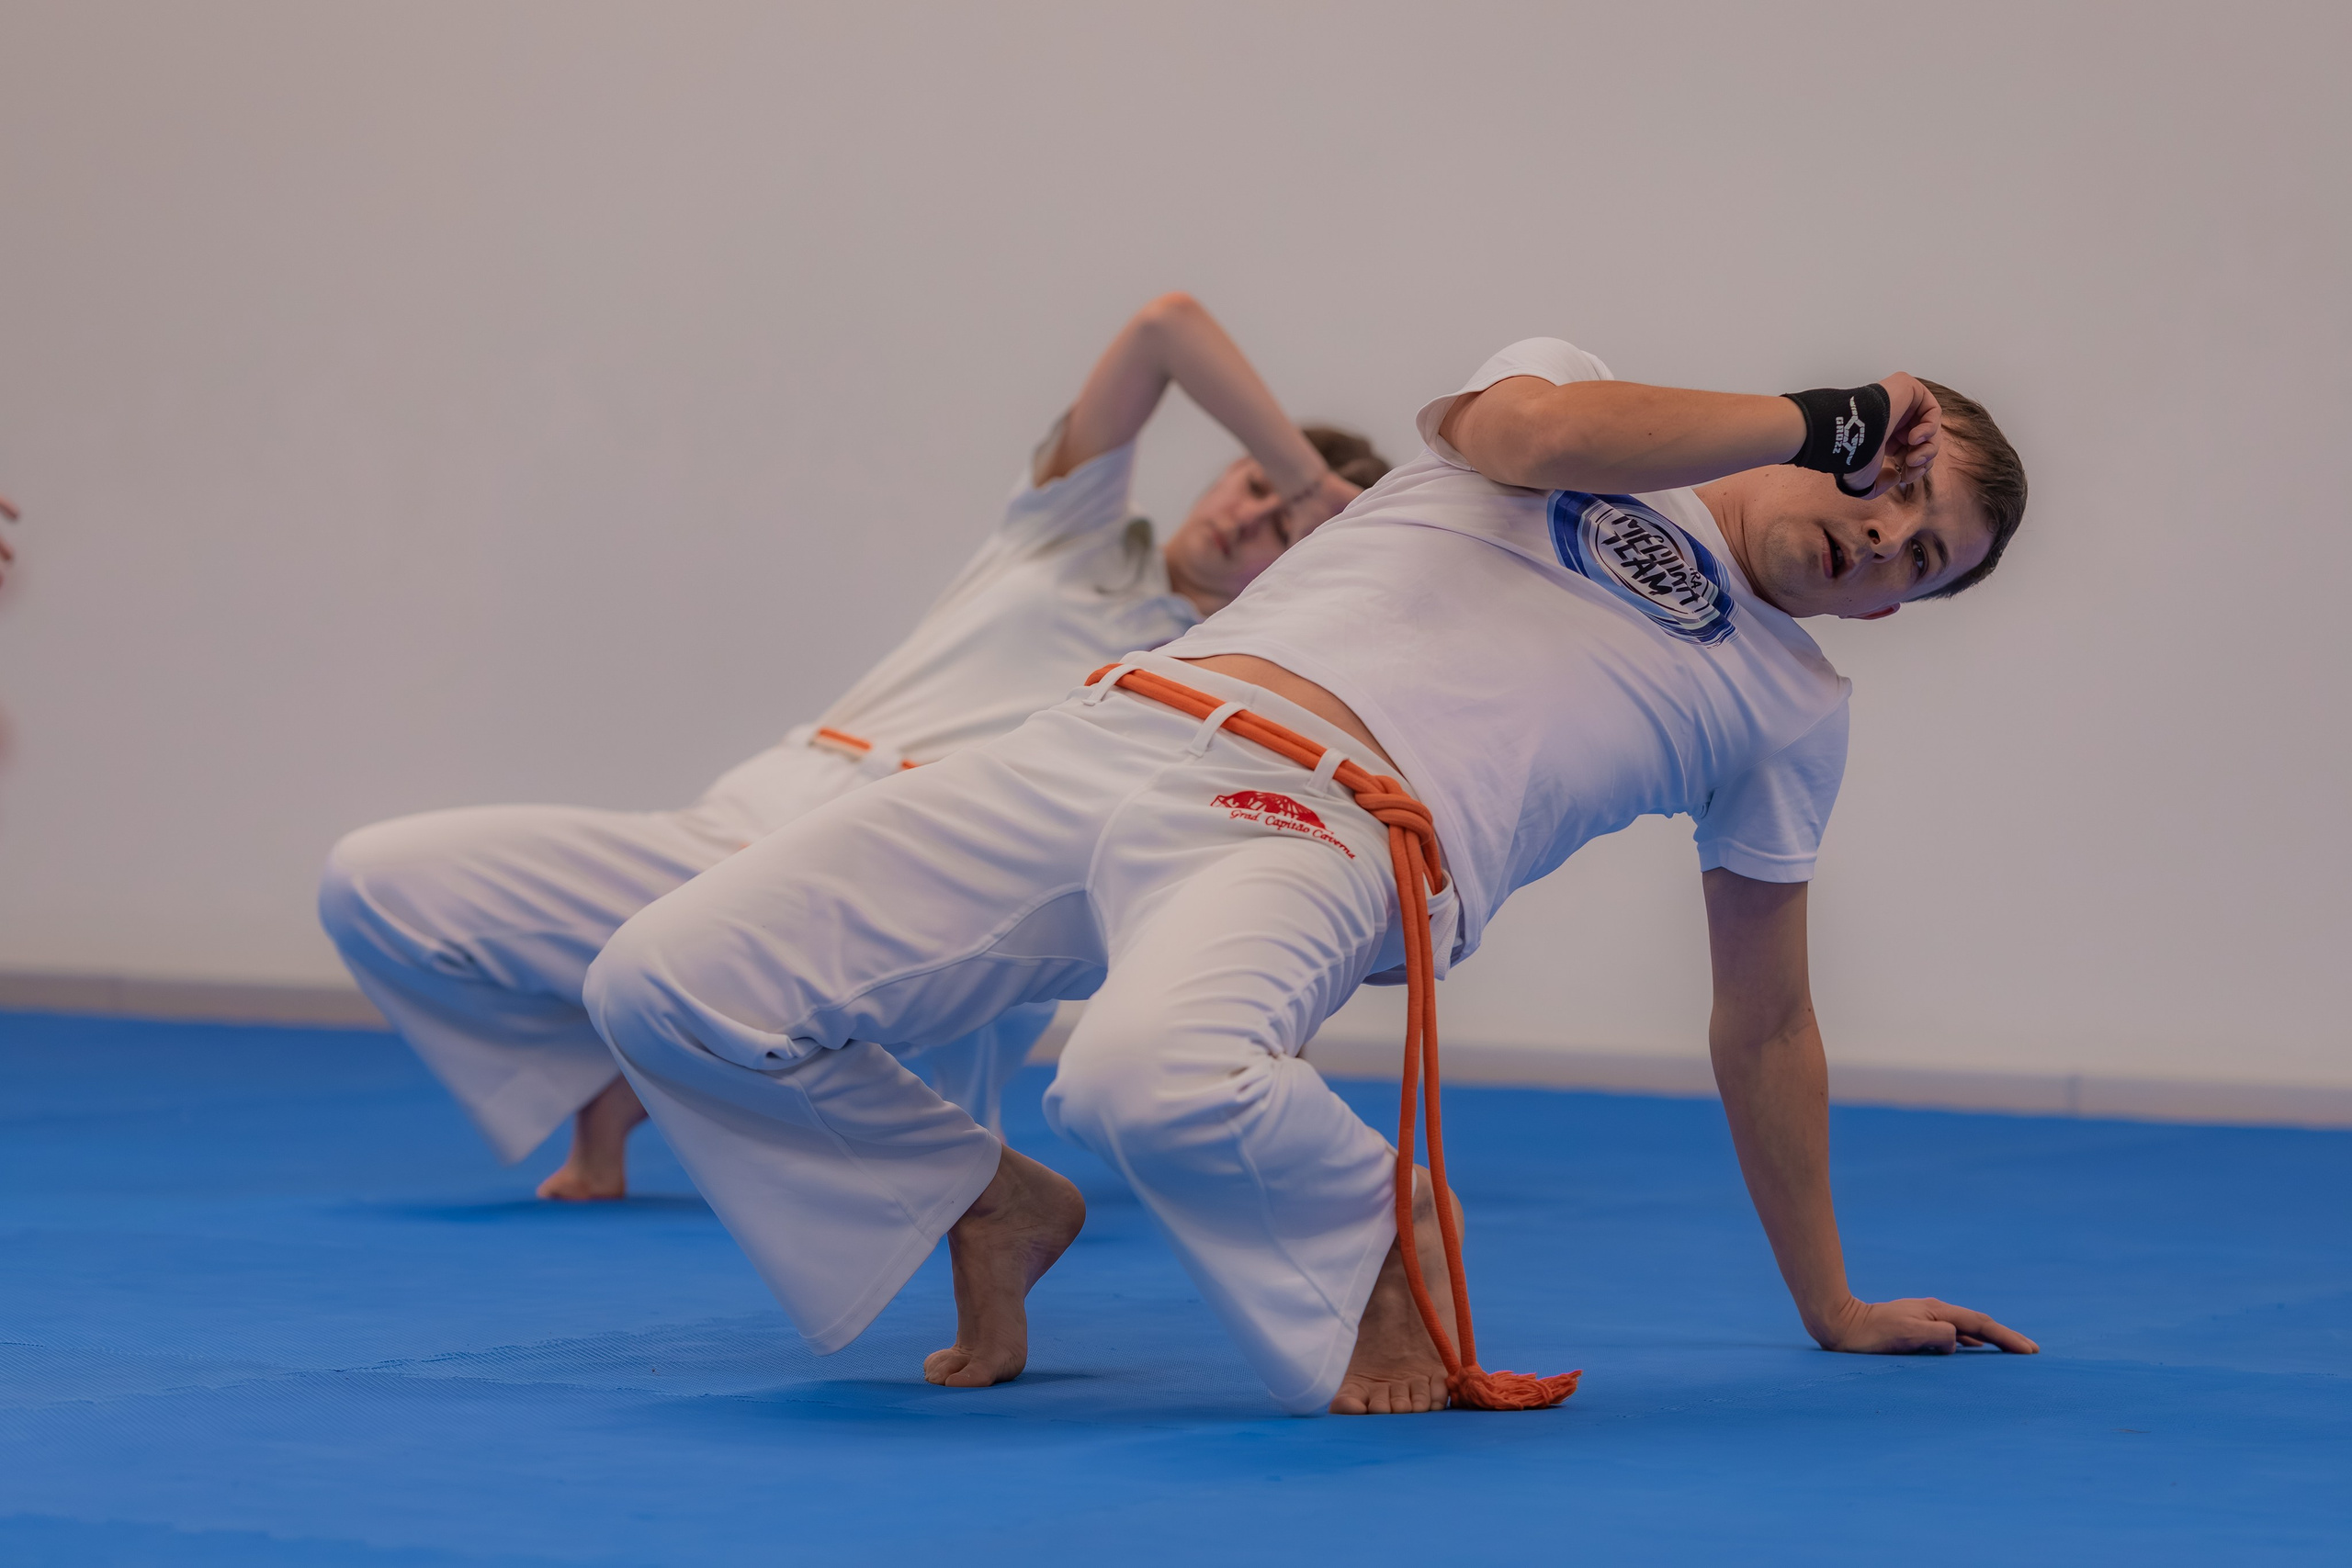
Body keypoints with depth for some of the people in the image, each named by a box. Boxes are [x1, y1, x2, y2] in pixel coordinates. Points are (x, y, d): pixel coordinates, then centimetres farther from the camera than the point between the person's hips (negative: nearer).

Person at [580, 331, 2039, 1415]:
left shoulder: (1790, 707, 21)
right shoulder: (1586, 397, 19)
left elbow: (1766, 1026, 27)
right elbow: (1528, 432, -7)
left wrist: (1835, 1306, 29)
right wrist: (1823, 419, 5)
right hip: (1114, 743, 2)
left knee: (1153, 1076, -40)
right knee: (667, 987, -11)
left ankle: (1381, 1235, -6)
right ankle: (994, 1207, 15)